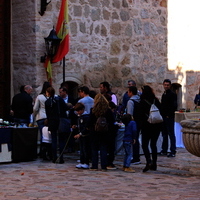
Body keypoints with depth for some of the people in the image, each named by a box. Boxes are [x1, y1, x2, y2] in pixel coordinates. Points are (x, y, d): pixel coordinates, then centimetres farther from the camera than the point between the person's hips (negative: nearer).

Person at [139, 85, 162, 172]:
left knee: (144, 144, 2)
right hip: (157, 126, 5)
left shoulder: (142, 102, -10)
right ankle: (154, 164, 14)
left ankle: (149, 161, -19)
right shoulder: (156, 101, 3)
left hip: (147, 126, -4)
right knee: (153, 144, 13)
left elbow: (140, 115, -9)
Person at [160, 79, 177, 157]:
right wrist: (162, 114, 11)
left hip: (169, 118, -8)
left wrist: (169, 115, -14)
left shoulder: (172, 94, -8)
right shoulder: (163, 94, 16)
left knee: (171, 134, -6)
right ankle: (164, 150, 17)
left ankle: (173, 151, -4)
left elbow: (174, 106, -14)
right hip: (163, 117, 8)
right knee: (164, 134, 12)